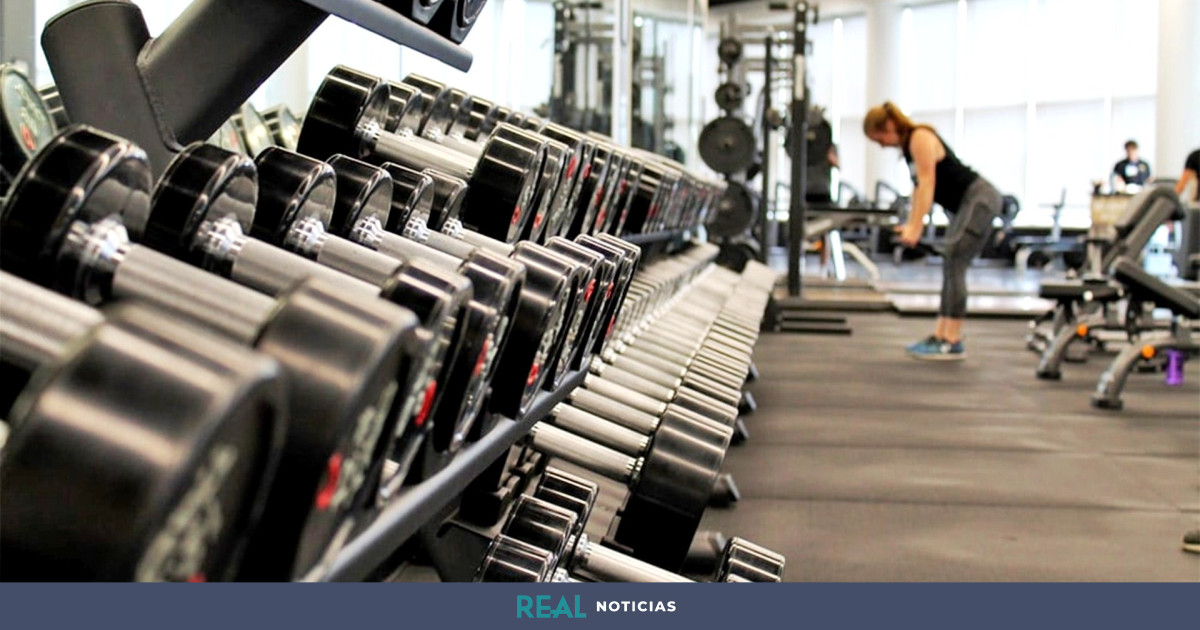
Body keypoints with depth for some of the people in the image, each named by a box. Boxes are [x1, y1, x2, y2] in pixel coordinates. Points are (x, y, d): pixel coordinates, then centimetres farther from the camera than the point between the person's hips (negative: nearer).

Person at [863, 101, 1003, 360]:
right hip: (967, 203, 10)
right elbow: (919, 186, 12)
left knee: (954, 264, -14)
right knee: (951, 267, 9)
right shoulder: (908, 144, 11)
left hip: (980, 199, -10)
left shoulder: (921, 139, -16)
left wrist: (916, 227, -26)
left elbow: (927, 183, -22)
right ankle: (940, 335, 12)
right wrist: (911, 224, 7)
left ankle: (952, 343, -13)